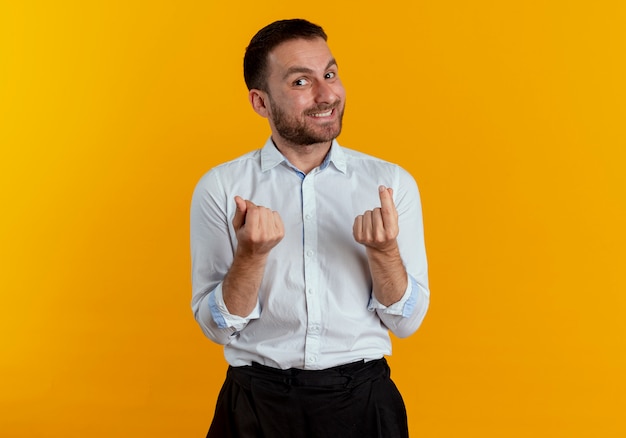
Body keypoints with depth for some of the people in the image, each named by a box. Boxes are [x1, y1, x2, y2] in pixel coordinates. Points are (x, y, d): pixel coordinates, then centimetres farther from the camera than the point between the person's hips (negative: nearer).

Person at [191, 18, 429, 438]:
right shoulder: (220, 187, -5)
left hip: (363, 401, 1)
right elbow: (218, 326, -5)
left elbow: (406, 322, -1)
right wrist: (250, 254, -21)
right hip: (257, 403, -1)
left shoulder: (392, 183, -3)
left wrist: (384, 250, -19)